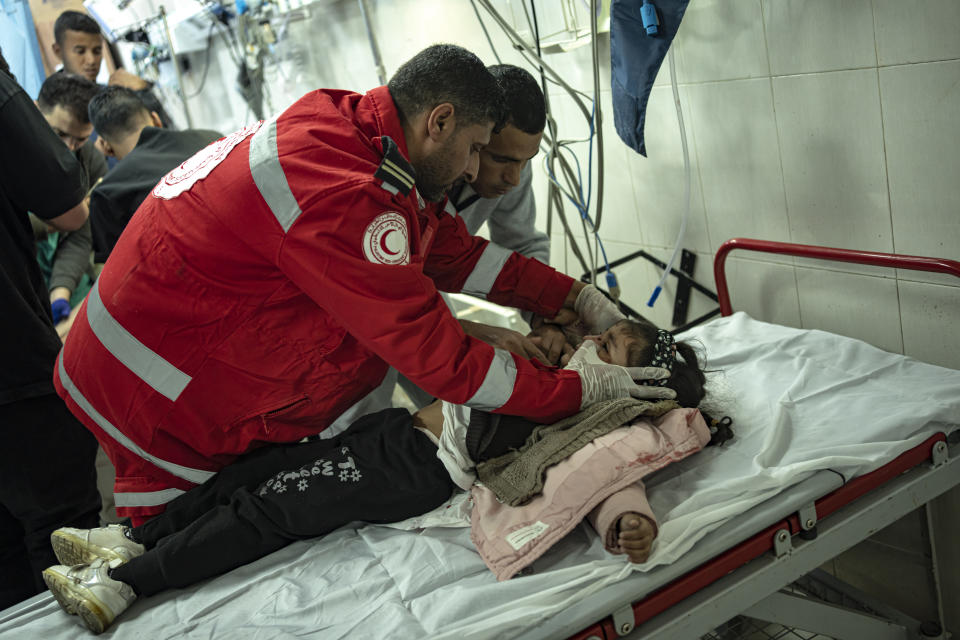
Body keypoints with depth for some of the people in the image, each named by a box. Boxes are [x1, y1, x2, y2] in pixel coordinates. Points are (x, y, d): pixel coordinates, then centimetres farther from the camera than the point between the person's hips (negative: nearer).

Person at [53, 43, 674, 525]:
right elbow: (440, 360, -29)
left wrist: (576, 296, 7)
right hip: (159, 402, -9)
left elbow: (458, 253, 10)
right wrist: (583, 389, -20)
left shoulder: (353, 130, -1)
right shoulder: (342, 197, -33)